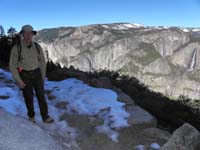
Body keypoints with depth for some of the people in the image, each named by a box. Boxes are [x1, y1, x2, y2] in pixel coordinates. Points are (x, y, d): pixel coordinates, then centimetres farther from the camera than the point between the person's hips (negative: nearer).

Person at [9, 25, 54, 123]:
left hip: (36, 74, 2)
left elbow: (42, 62, 6)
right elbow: (12, 66, -10)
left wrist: (43, 78, 7)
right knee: (28, 97, 6)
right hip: (24, 76, -2)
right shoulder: (16, 48, -14)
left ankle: (45, 117, 8)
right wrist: (19, 81, -14)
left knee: (41, 96, -1)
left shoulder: (37, 47, -5)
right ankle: (31, 116, 28)